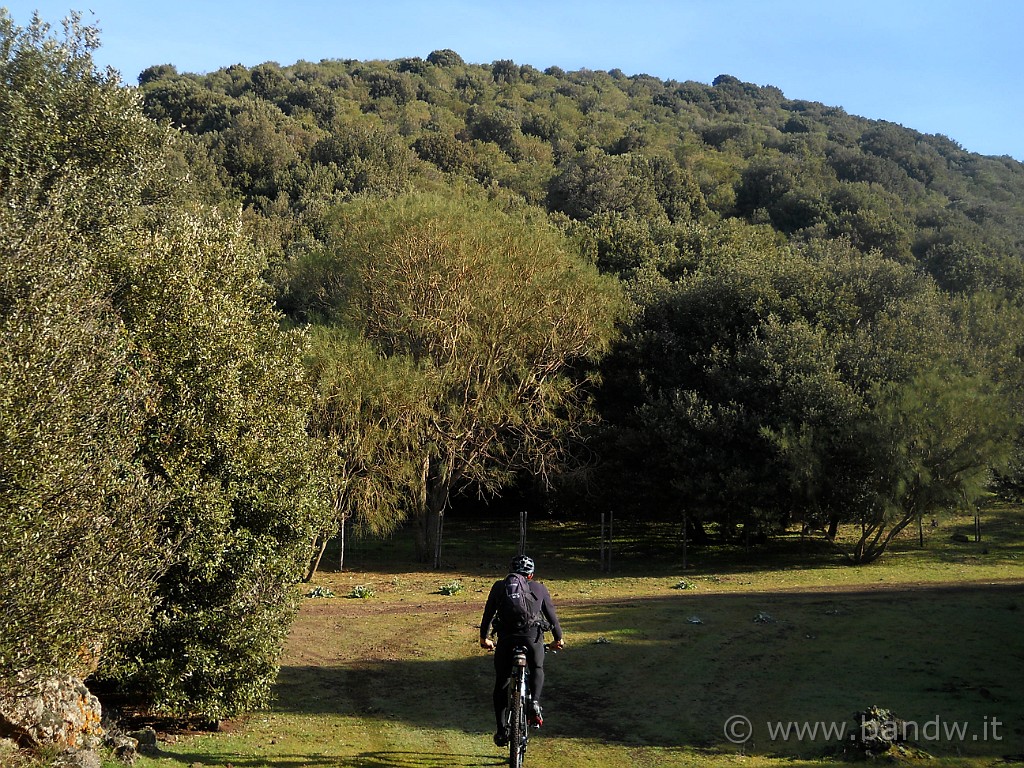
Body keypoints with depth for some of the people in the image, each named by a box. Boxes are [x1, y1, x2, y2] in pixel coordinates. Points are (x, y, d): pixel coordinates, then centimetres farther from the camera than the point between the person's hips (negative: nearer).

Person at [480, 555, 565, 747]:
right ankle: (535, 702, 1)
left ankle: (501, 729, 8)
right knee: (537, 670, 27)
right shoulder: (539, 589, 17)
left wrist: (484, 637, 35)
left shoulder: (499, 586, 17)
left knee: (500, 683, 13)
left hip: (506, 637, 0)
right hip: (533, 636, 0)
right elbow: (551, 615, 23)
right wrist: (558, 638, 37)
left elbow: (488, 614, 21)